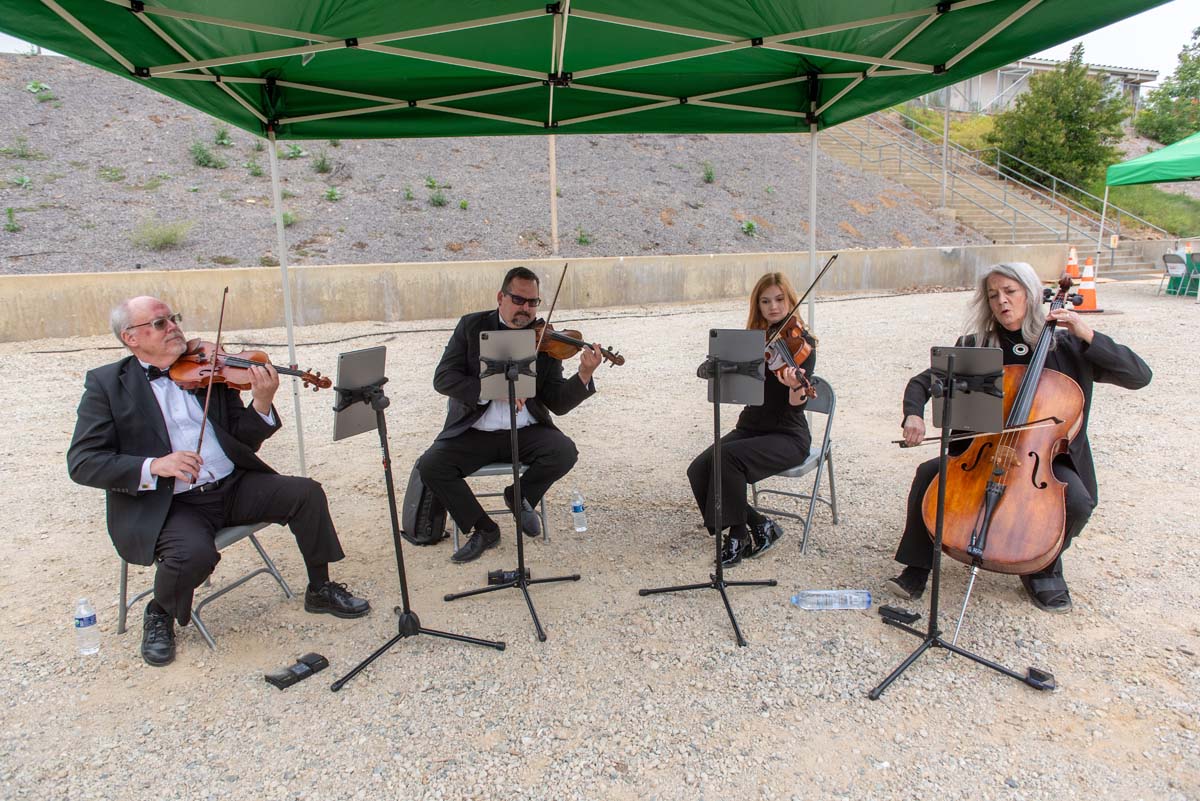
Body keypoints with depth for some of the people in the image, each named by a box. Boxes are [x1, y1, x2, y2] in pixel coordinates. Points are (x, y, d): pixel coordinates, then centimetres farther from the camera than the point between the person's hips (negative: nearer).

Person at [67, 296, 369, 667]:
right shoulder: (106, 384, 0)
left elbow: (244, 439, 7)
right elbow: (82, 462, -8)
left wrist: (261, 403, -15)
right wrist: (153, 467, -23)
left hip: (232, 485, 4)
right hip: (166, 504, -4)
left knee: (306, 493, -13)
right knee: (194, 553, -32)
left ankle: (320, 589, 8)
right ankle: (160, 615, 4)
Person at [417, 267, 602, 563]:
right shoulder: (472, 326, 1)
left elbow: (558, 404, -4)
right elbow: (443, 378, -9)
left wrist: (584, 375, -23)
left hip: (526, 431, 0)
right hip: (474, 433, 0)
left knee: (564, 452, -26)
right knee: (430, 465, -21)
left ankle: (519, 496, 6)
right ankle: (484, 529, -1)